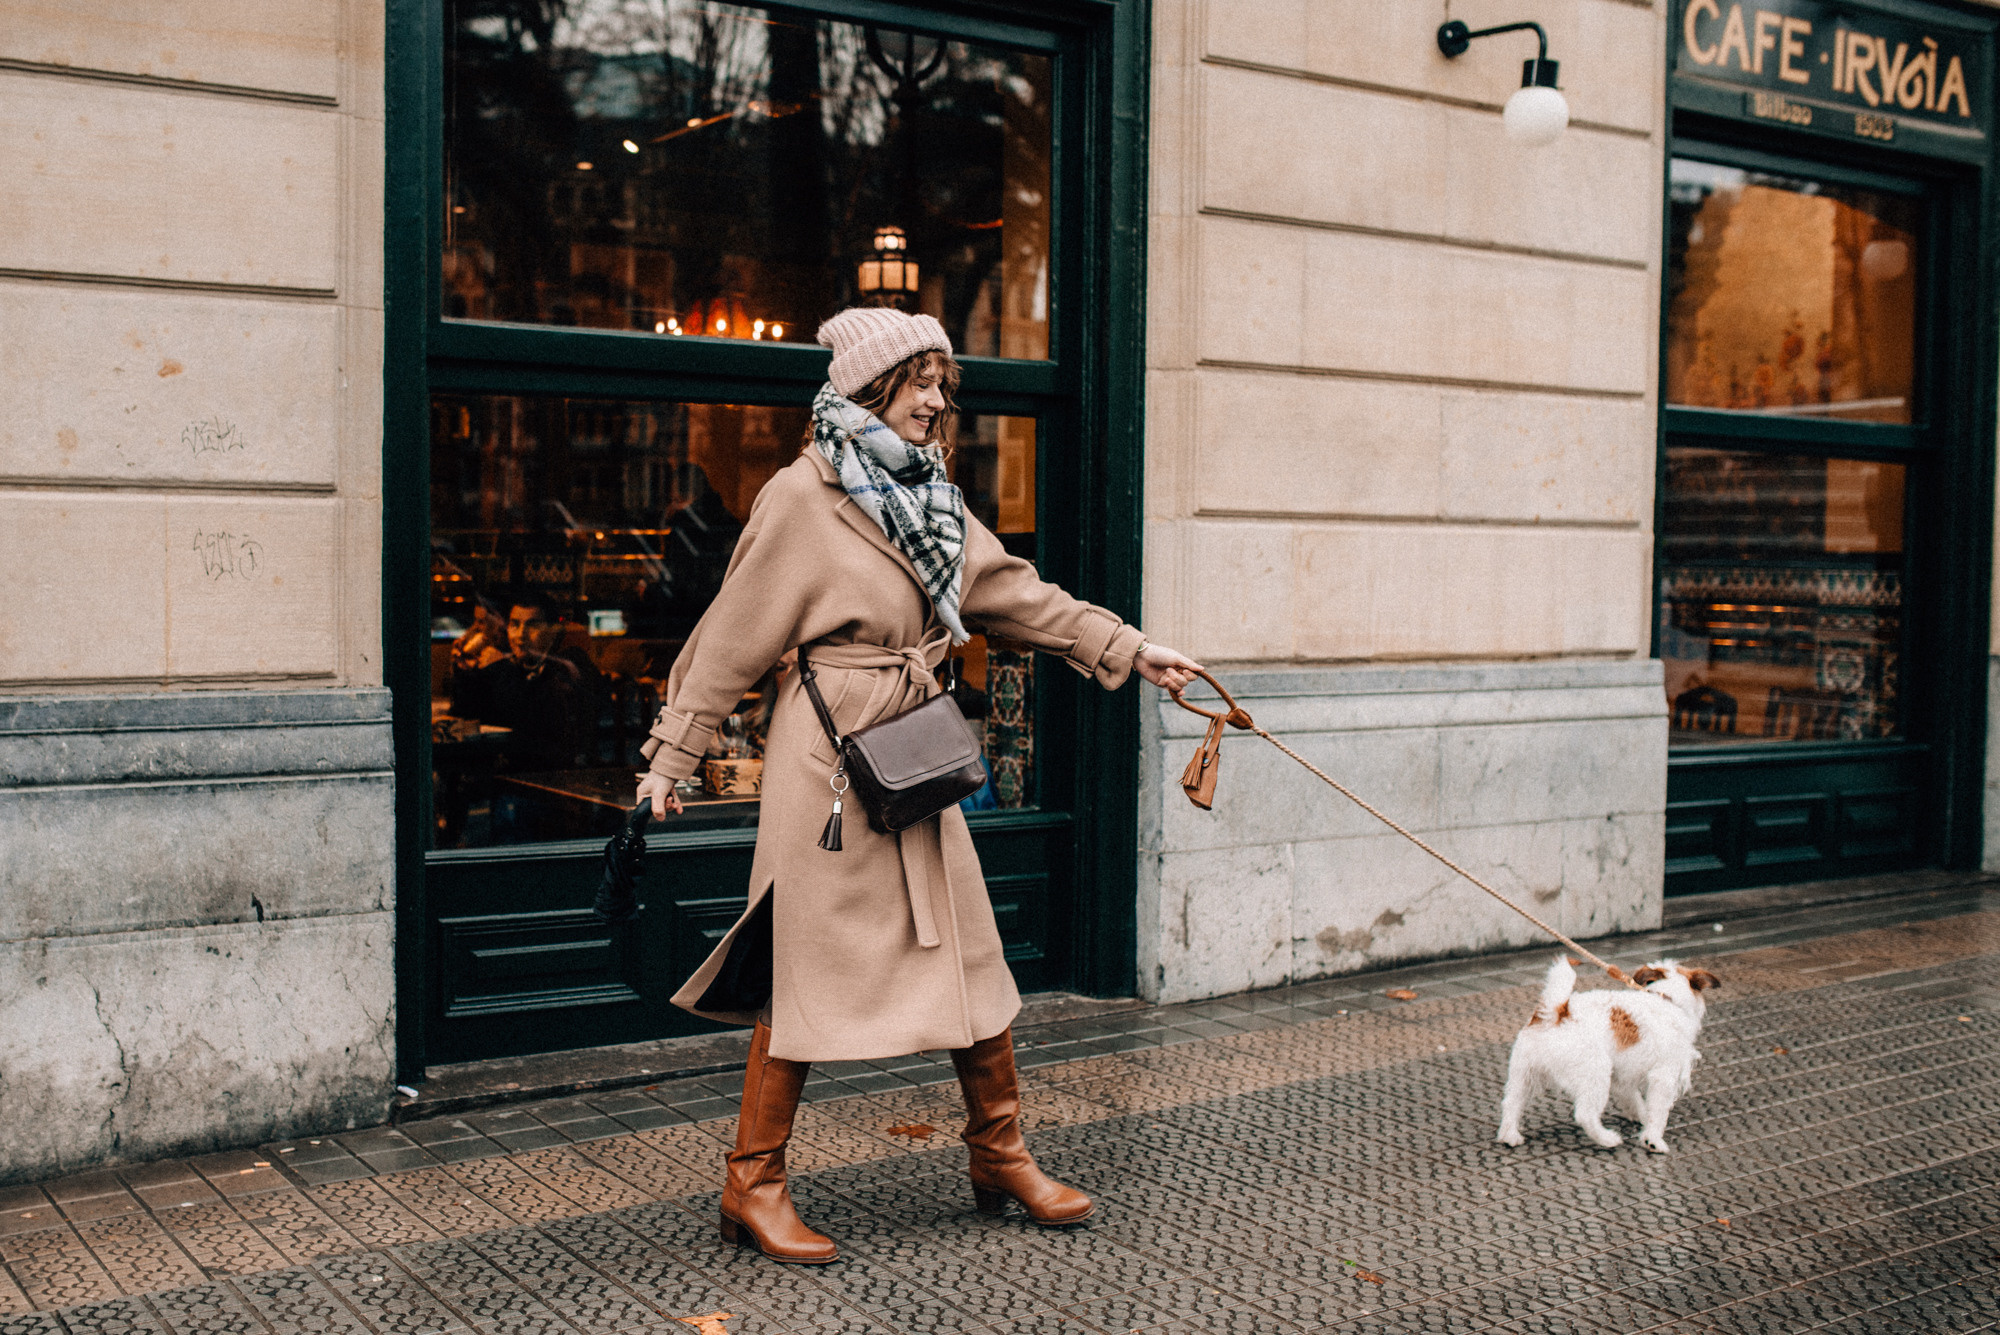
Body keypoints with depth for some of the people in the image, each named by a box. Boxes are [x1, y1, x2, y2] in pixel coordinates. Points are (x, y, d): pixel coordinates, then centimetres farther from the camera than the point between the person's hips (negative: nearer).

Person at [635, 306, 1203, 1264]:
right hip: (830, 754, -7)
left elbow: (1019, 595, 15)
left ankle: (1000, 1156, 27)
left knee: (969, 952, 11)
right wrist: (670, 756, -5)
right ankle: (752, 1186, 13)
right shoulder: (802, 495, -10)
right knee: (813, 966, -1)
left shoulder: (929, 499, 12)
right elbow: (734, 636, -7)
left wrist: (1132, 651, 13)